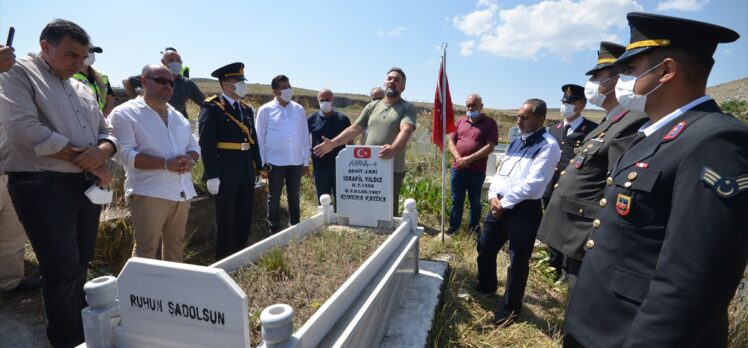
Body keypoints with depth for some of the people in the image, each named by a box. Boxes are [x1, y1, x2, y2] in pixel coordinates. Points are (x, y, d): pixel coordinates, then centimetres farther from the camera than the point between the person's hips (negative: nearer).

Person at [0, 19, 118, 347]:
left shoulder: (82, 89, 17)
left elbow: (107, 132, 14)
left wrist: (101, 151, -10)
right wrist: (85, 159, -13)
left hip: (87, 186, 6)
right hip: (44, 187, -6)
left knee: (80, 264, 16)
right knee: (63, 270, -2)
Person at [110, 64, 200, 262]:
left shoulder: (178, 116, 17)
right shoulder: (125, 113, -4)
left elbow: (194, 146, 17)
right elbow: (124, 154, -13)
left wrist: (190, 160, -7)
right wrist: (165, 164, -21)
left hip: (182, 192, 6)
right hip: (149, 193, -6)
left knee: (176, 244, 15)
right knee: (146, 248, 0)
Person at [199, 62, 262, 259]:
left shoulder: (247, 109, 13)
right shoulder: (211, 107, -7)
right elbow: (207, 143, -14)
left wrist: (258, 169, 11)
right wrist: (212, 176, -19)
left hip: (247, 175, 7)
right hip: (225, 175, -6)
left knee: (245, 220, 15)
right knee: (226, 222, 5)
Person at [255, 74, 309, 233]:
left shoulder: (299, 109, 4)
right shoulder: (265, 110, -3)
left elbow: (305, 136, 7)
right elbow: (260, 138, 0)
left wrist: (306, 161, 6)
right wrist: (262, 164, -1)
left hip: (296, 162, 3)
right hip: (275, 162, -2)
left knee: (294, 197, 13)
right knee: (274, 199, 9)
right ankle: (274, 231, 20)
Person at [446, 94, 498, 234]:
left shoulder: (490, 123, -3)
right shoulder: (460, 121, 10)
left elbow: (490, 147, -11)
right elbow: (451, 142, 7)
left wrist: (469, 159, -18)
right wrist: (458, 158, -10)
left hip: (477, 171, -3)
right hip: (457, 169, 3)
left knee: (474, 201, 11)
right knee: (456, 200, 10)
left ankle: (474, 229, 25)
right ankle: (453, 228, 21)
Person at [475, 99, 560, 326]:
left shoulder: (548, 146, -13)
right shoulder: (518, 142, 13)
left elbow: (532, 183, -20)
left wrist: (505, 203, -14)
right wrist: (494, 196, -4)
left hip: (524, 210, -8)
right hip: (500, 205, 8)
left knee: (518, 260, 6)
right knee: (485, 248, 18)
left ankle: (511, 307, 25)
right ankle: (486, 285, 44)